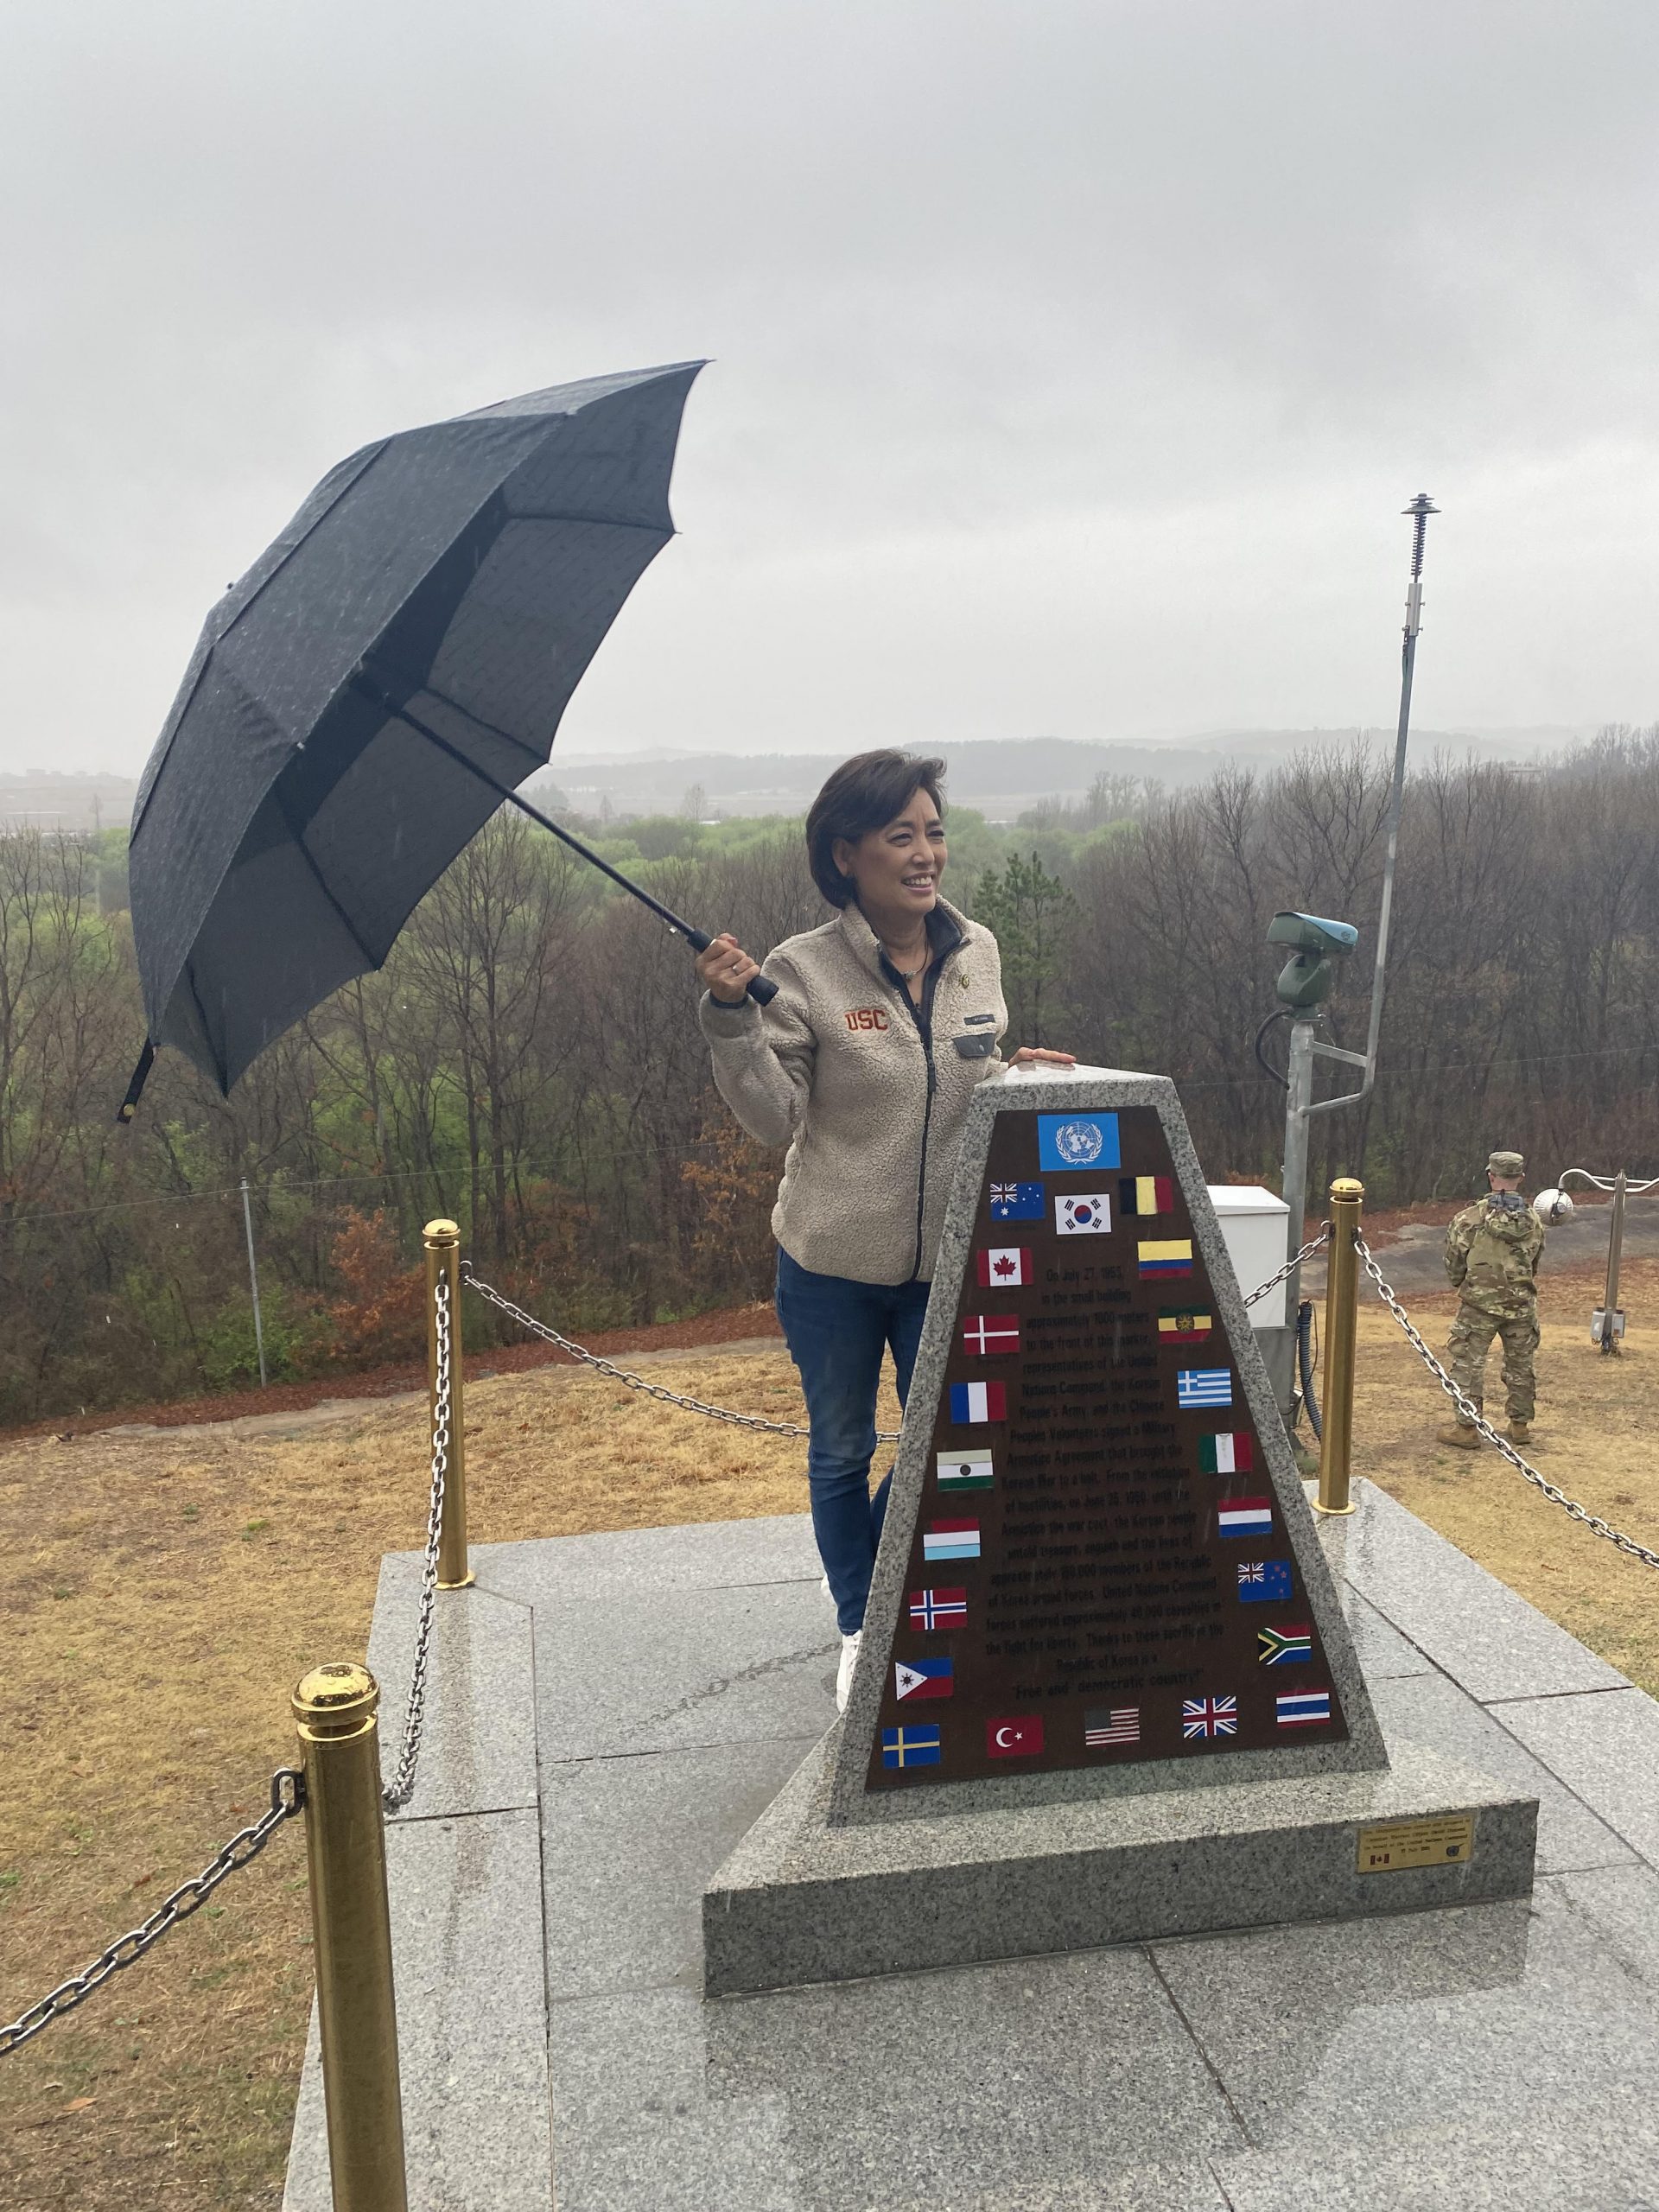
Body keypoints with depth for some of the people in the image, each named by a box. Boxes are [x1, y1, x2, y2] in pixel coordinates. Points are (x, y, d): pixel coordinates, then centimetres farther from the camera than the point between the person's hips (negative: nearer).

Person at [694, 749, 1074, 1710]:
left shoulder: (977, 954, 0)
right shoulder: (805, 970, -13)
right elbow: (775, 1116, -15)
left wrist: (1019, 1073, -8)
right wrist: (732, 1015, -27)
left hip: (949, 1259, 3)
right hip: (833, 1265, -3)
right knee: (843, 1453, 15)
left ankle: (883, 1580, 42)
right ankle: (860, 1630, 37)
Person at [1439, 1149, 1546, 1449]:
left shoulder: (1470, 1219, -14)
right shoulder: (1533, 1222, -2)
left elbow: (1453, 1263, -6)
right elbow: (1534, 1264, 10)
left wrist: (1461, 1284, 15)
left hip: (1479, 1304, -4)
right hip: (1521, 1305, 4)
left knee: (1467, 1364, 5)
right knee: (1520, 1364, 18)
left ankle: (1467, 1428, 7)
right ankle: (1520, 1424, 26)